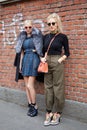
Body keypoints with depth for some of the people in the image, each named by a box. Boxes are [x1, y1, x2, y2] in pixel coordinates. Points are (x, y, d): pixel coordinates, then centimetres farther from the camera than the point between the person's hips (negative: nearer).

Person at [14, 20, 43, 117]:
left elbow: (40, 50, -4)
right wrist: (20, 64, 9)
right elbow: (21, 52, 13)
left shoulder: (37, 36, -3)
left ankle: (35, 107, 4)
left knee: (30, 86, -11)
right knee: (27, 86, 6)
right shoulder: (22, 37, 11)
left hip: (34, 60, -5)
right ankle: (30, 106, 15)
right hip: (25, 61, 6)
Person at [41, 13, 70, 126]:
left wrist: (60, 60, -12)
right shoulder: (46, 37, 9)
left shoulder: (62, 37, -3)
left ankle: (57, 113, 8)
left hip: (57, 63, -5)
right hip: (47, 63, 5)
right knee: (48, 88, 7)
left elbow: (67, 53, 1)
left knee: (58, 88, 0)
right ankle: (49, 112, 14)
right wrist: (42, 58, -1)